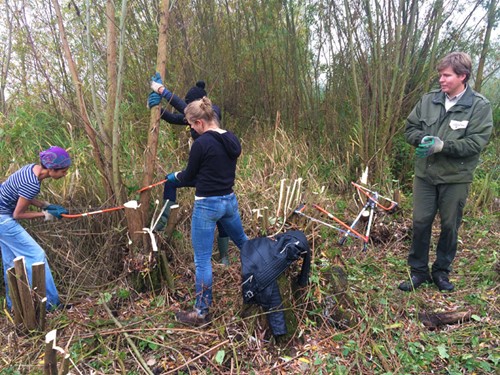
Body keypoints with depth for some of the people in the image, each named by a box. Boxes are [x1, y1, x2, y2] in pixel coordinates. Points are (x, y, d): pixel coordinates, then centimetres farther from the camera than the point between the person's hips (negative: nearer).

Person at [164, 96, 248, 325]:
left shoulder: (202, 143, -18)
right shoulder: (232, 140, 3)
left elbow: (190, 175, -6)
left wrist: (174, 176, 16)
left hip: (207, 205, -7)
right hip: (229, 200, 8)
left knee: (202, 260, 4)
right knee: (242, 241, 29)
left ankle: (201, 313, 15)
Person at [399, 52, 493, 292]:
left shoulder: (479, 106, -7)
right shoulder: (428, 100, 2)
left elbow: (476, 142, -14)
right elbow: (410, 128, 7)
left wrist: (442, 145, -24)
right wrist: (424, 140, -14)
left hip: (456, 178, -2)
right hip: (425, 173, 3)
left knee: (450, 226, 10)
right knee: (420, 222, 7)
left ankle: (442, 271, 30)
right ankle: (418, 270, 23)